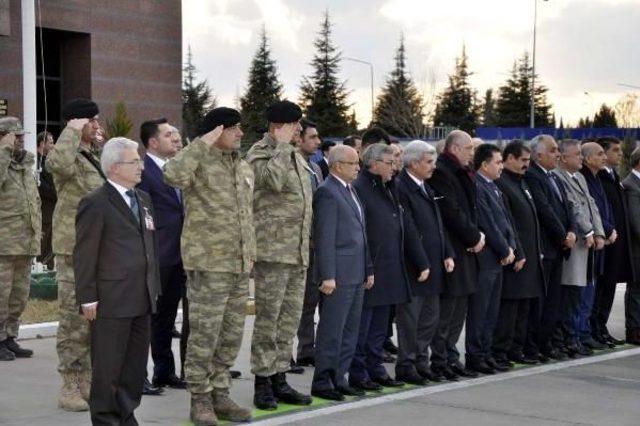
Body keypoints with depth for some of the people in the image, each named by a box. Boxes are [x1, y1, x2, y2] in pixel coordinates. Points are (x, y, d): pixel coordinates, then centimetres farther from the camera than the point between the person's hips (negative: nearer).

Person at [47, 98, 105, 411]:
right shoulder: (69, 158, -10)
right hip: (74, 250, -8)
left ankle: (86, 382, 20)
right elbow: (57, 162, -37)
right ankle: (69, 388, 3)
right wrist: (73, 131, -25)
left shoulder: (96, 158, 17)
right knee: (74, 320, -4)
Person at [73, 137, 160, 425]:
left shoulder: (144, 199, 15)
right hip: (111, 301, -7)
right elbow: (84, 255, -10)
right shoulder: (95, 203, -9)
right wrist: (88, 299, -12)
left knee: (136, 365, 12)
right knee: (108, 366, 1)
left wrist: (155, 288, 17)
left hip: (143, 300, 7)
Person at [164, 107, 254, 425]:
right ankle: (200, 399, 6)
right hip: (208, 262, -7)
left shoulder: (244, 168, 16)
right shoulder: (200, 161, -8)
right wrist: (202, 144, -23)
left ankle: (219, 394, 22)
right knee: (204, 334, -3)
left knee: (231, 335, 11)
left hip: (240, 264, 7)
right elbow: (173, 175, -31)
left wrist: (251, 251, 16)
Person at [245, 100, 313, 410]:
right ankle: (262, 383, 5)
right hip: (272, 250, -8)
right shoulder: (259, 153, -6)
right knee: (268, 319, -3)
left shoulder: (295, 156, 18)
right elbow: (274, 179, -29)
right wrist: (282, 145, -16)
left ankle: (279, 379, 18)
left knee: (290, 320, 10)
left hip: (298, 253, 8)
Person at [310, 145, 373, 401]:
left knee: (350, 330, 12)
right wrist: (327, 276, -20)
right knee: (332, 330, -4)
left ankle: (338, 378, 19)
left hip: (356, 274, 9)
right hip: (338, 274, -9)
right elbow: (324, 238, -16)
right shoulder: (327, 192, -11)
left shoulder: (350, 191, 17)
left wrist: (368, 269, 17)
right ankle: (322, 382, 3)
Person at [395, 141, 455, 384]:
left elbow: (438, 223, 18)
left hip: (433, 265, 9)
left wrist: (447, 254, 9)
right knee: (410, 318, 0)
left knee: (430, 318, 14)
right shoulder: (401, 188, -15)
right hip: (413, 268, -9)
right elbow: (408, 230, -19)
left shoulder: (425, 187, 15)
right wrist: (421, 264, -18)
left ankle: (421, 362, 23)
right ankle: (406, 366, 9)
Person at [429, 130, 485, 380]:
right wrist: (474, 238, -11)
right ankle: (440, 361, 2)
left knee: (458, 309, 14)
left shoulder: (462, 174, 18)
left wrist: (477, 235, 2)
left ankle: (450, 358, 21)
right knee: (446, 309, -5)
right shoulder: (441, 173, -14)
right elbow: (452, 213, -19)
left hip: (464, 250, 10)